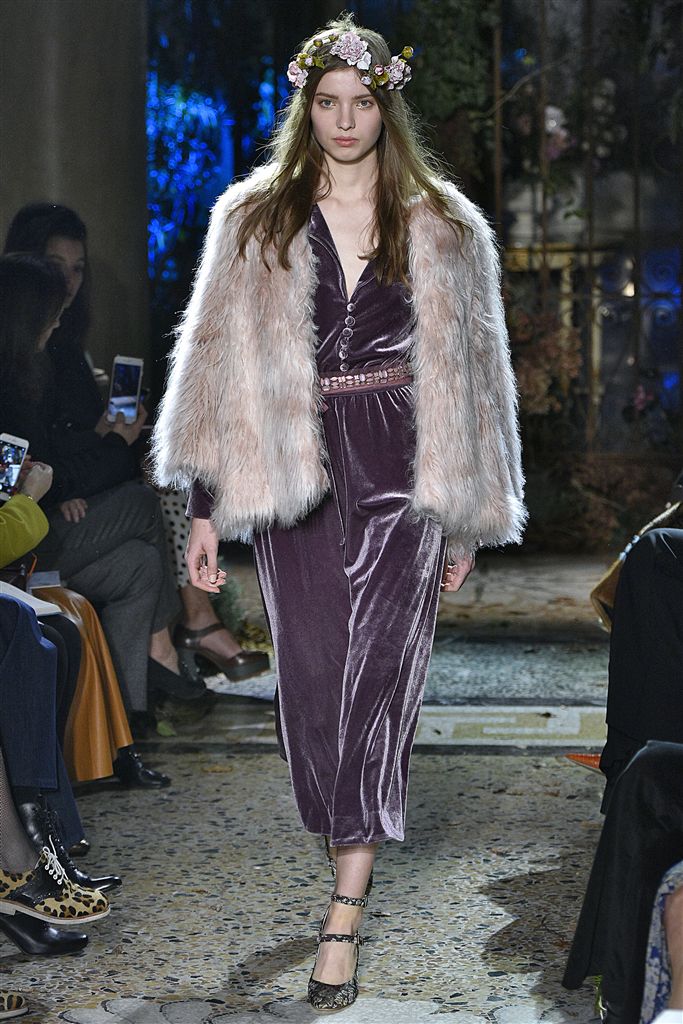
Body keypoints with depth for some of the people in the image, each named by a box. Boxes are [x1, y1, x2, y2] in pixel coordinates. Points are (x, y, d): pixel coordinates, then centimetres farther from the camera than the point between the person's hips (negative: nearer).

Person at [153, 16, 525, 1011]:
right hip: (291, 480, 1)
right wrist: (206, 507, 2)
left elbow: (471, 375, 11)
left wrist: (470, 515, 8)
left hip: (401, 481, -1)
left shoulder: (443, 230, 8)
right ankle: (356, 841, 25)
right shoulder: (253, 221, 8)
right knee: (312, 677, 2)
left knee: (376, 682, -6)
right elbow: (219, 367, 6)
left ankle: (343, 917, -4)